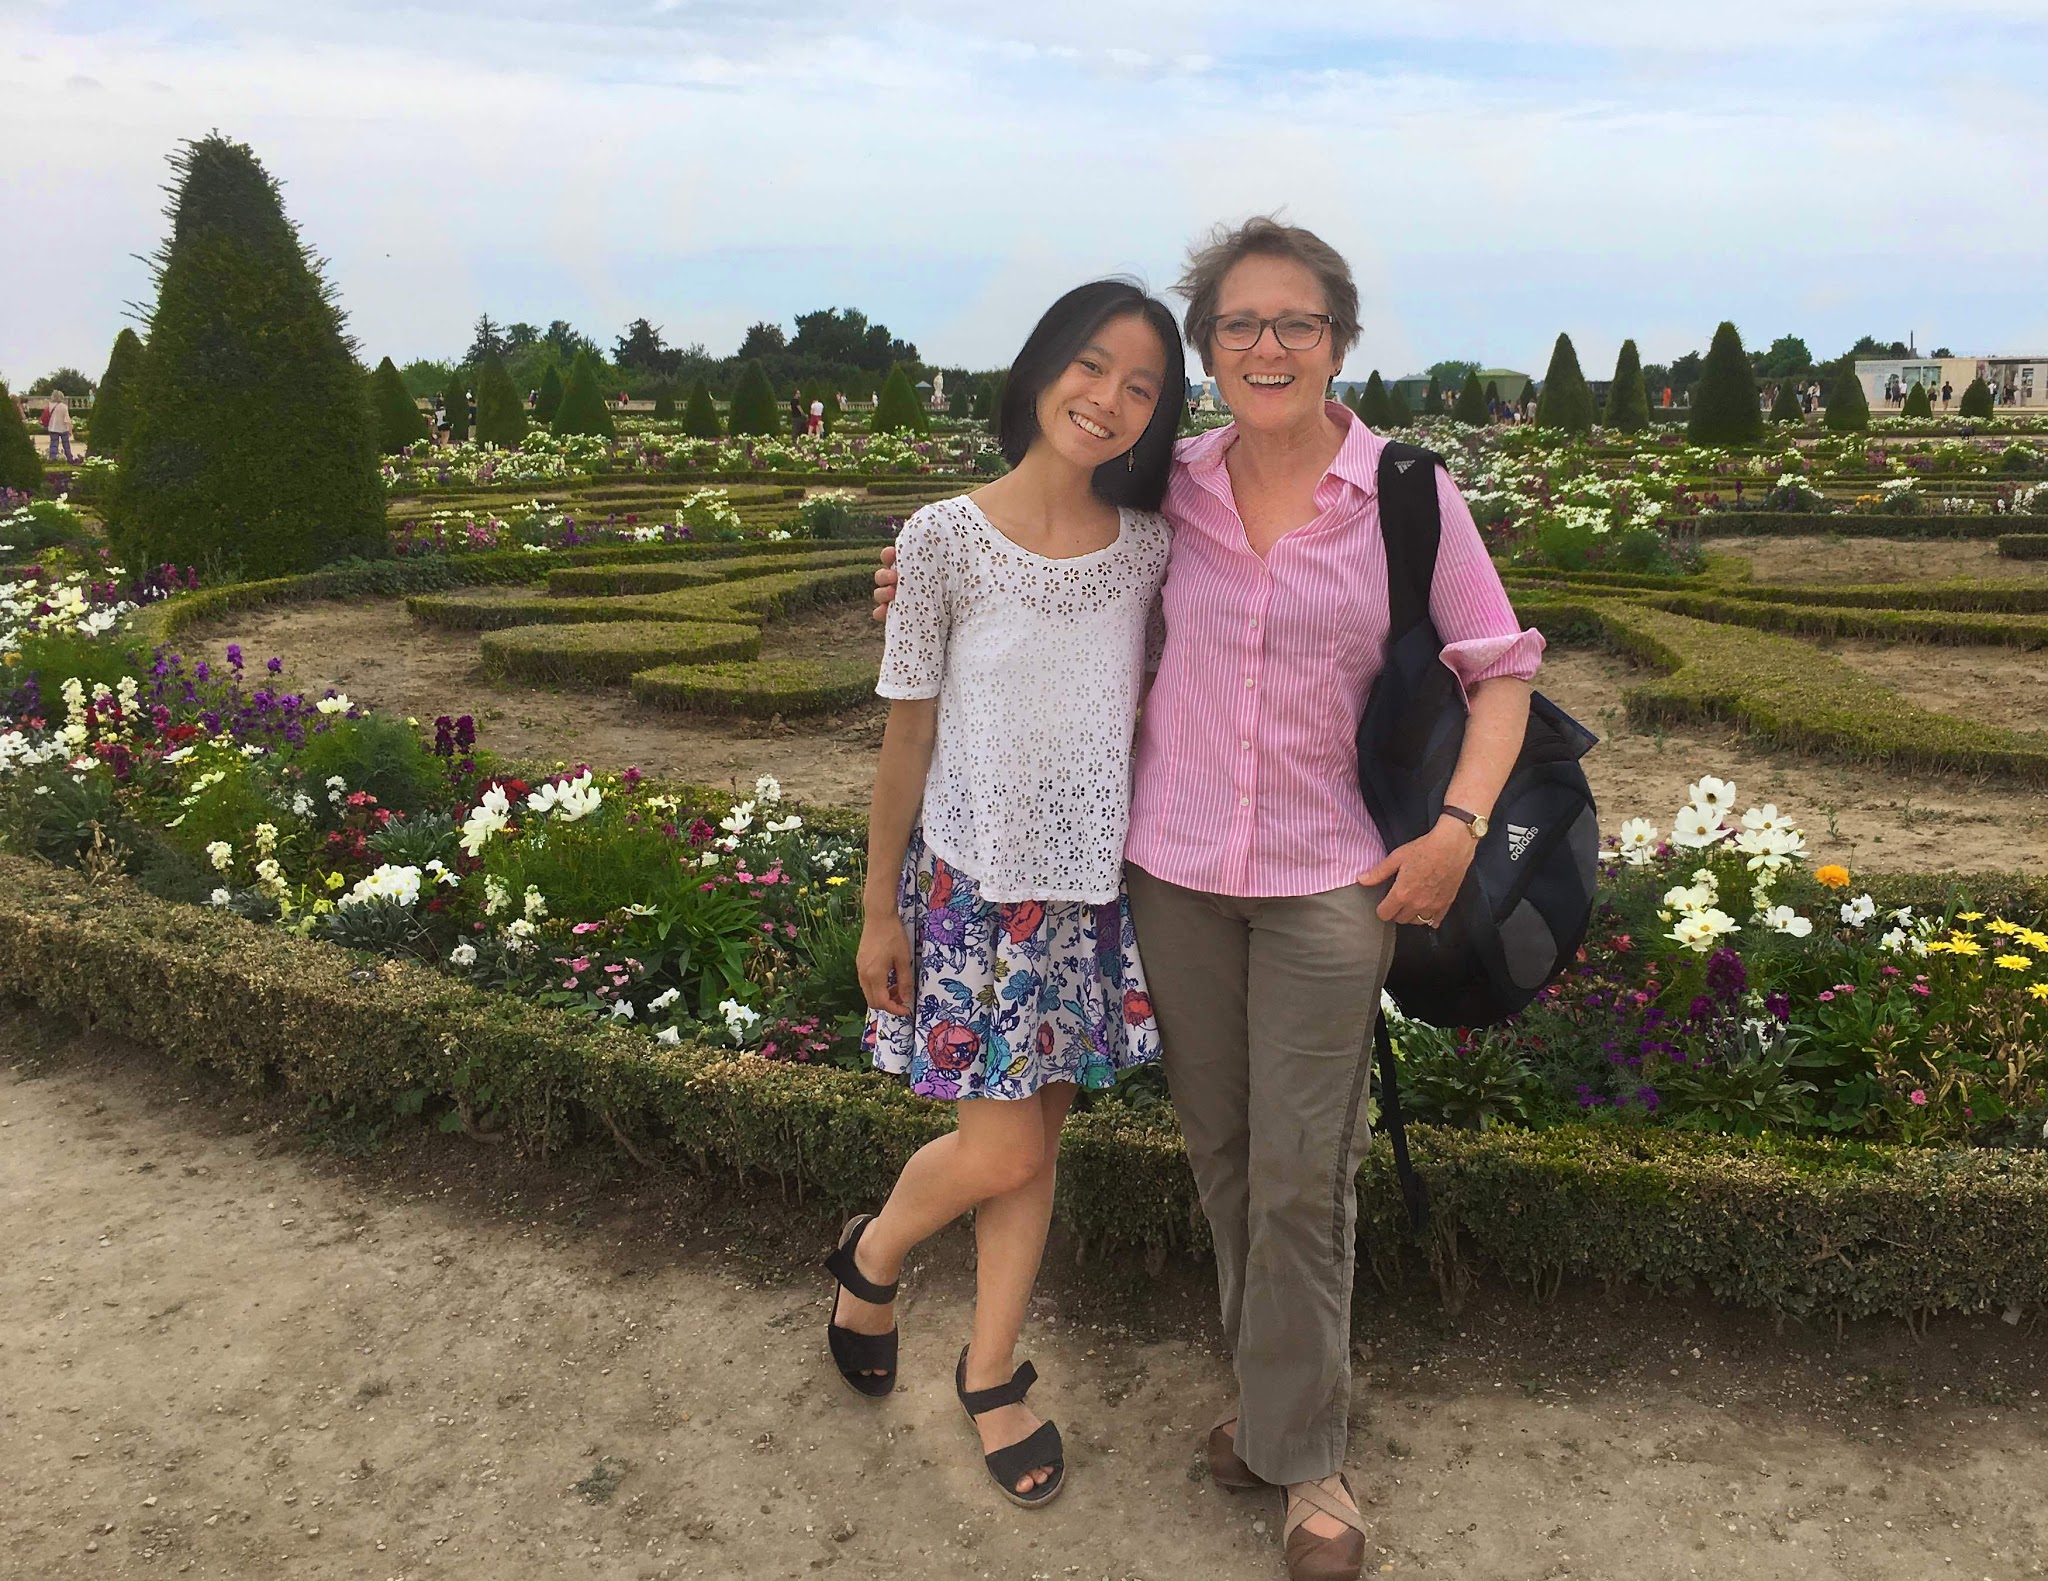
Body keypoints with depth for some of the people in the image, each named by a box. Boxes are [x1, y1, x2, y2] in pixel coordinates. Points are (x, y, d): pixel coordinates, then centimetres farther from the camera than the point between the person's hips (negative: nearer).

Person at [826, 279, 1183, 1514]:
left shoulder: (1148, 549, -3)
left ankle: (992, 1375, 33)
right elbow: (908, 735, -5)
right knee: (1004, 1154, -1)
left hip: (1093, 881, 3)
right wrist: (879, 910, -1)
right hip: (973, 881, -3)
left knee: (1038, 1141, 13)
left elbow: (1149, 708, 7)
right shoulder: (946, 541, -12)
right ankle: (872, 1256, 32)